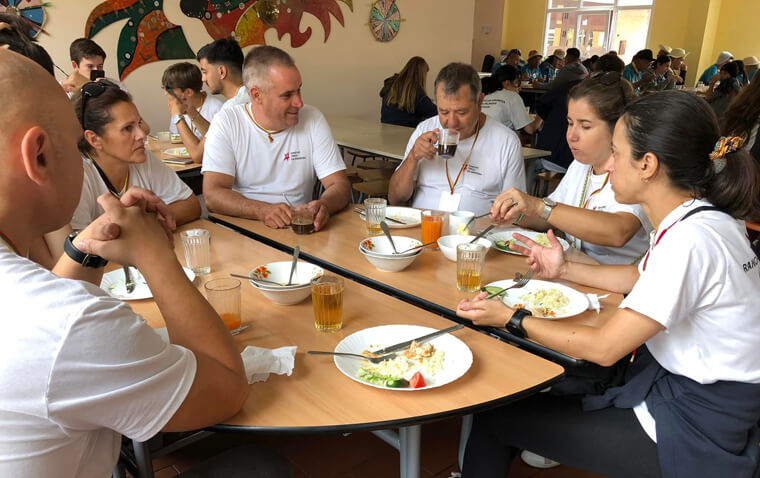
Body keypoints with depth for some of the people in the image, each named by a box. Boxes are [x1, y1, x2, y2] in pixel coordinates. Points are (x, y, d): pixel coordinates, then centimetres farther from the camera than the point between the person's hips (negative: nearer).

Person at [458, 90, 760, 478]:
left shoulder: (690, 239, -28)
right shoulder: (697, 220, -1)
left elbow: (603, 348, -23)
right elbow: (643, 277, 18)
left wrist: (512, 319, -13)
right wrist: (565, 270, 13)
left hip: (691, 430, -8)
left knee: (495, 417, -1)